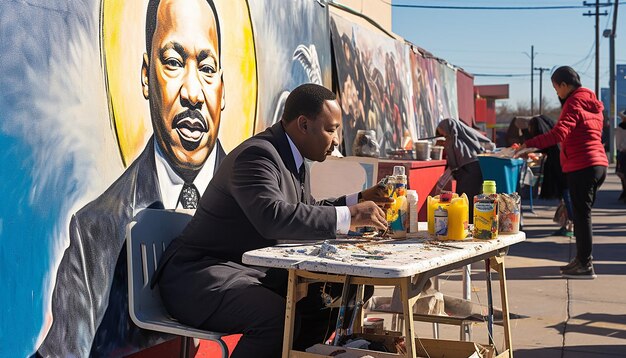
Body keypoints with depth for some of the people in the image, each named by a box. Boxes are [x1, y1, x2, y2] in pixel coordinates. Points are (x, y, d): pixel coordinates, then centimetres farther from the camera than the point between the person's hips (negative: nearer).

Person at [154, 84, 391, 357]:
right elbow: (272, 217, -36)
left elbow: (305, 212, 20)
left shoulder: (291, 156, 9)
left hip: (256, 270, 9)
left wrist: (358, 201, 8)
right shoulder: (257, 154, -20)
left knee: (341, 292, 2)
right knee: (279, 317, -32)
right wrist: (348, 216, -33)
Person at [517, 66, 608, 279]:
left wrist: (528, 145, -23)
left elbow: (559, 133, -23)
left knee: (581, 214, -6)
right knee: (583, 214, 15)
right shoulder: (592, 103, 18)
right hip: (598, 163, 9)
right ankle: (582, 260, 22)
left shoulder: (574, 103, -10)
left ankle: (585, 265, -4)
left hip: (581, 166, -9)